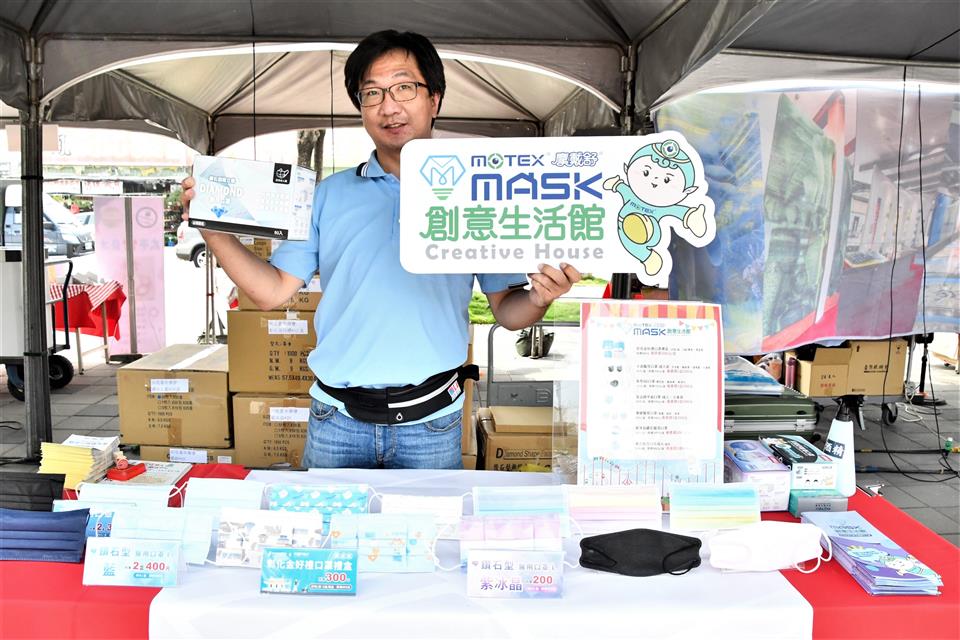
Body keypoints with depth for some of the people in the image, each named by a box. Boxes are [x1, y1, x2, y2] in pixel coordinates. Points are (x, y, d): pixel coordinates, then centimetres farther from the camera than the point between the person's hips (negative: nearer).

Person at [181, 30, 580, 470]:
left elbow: (506, 309, 1)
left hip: (430, 423, -1)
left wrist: (539, 299, -20)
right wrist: (213, 230, -10)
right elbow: (273, 290, 3)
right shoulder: (329, 195, 6)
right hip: (337, 418, 2)